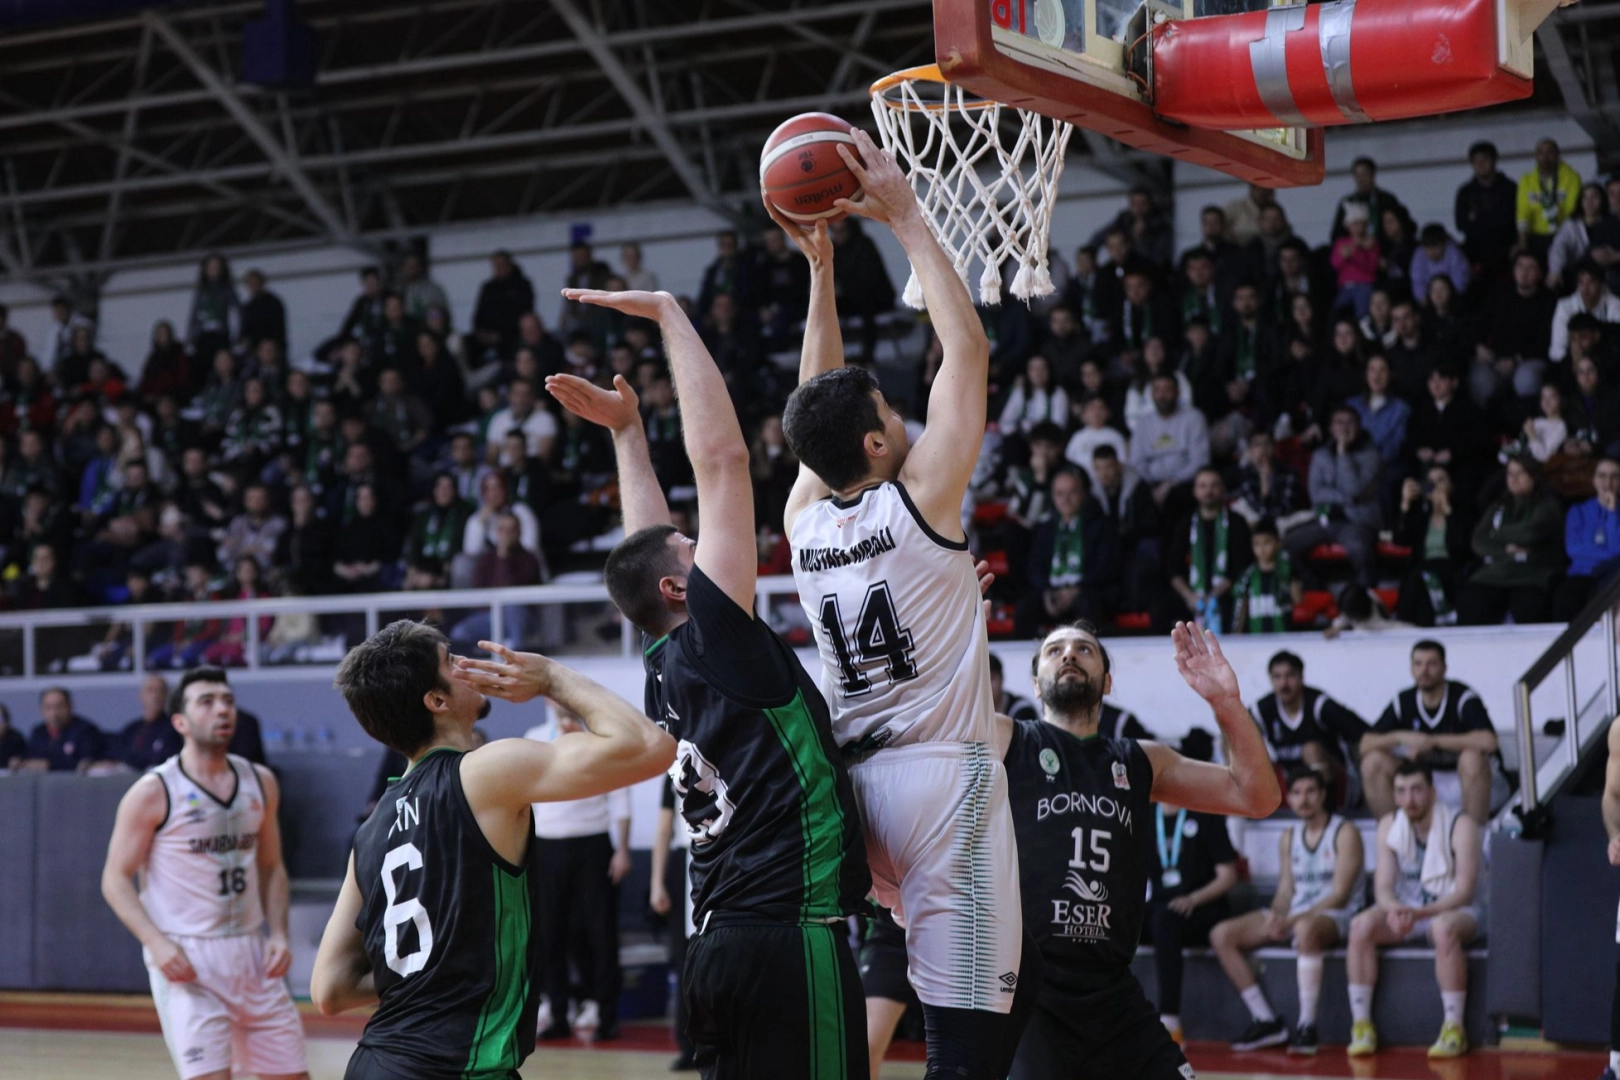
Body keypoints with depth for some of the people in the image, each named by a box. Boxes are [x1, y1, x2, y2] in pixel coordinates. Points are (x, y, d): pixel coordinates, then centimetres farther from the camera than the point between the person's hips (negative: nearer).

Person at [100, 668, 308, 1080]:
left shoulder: (260, 783, 8)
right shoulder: (154, 793, -8)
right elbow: (116, 879, -5)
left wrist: (278, 933, 0)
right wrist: (158, 943, -19)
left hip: (251, 954, 6)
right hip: (186, 960, -6)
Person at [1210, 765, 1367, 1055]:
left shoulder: (1345, 833, -4)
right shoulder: (1288, 838, 15)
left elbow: (1339, 895, -12)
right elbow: (1286, 890, 12)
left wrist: (1292, 920, -21)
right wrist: (1276, 917, -13)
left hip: (1335, 916, -7)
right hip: (1294, 915, 7)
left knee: (1305, 928, -43)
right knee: (1222, 936, -11)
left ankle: (1307, 1026, -38)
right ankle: (1266, 1022, -12)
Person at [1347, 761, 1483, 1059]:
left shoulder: (1460, 826, -14)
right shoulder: (1389, 825, -1)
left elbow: (1463, 891, -19)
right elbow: (1382, 886, -5)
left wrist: (1419, 913, -34)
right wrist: (1394, 909, -29)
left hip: (1453, 910, -4)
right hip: (1404, 910, 4)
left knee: (1444, 928, -40)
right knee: (1361, 926, -25)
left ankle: (1454, 1029, -33)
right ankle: (1361, 1024, -23)